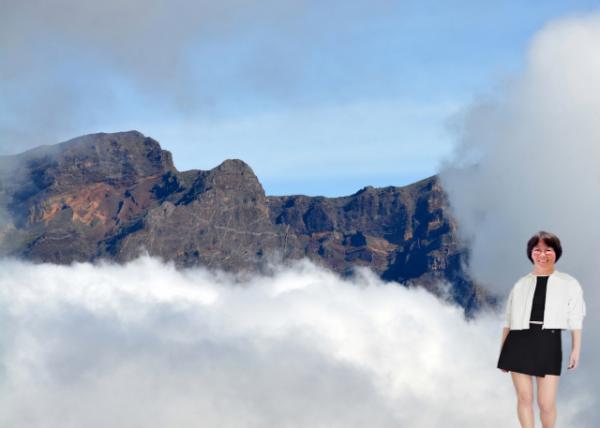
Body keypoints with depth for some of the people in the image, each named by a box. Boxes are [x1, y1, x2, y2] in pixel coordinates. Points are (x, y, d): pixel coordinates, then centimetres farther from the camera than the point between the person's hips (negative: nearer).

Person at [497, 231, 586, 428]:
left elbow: (575, 320, 7)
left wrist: (576, 349, 2)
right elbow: (509, 320, 14)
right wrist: (502, 350, 11)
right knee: (524, 398, 3)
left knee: (547, 403, -5)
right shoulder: (521, 284, 13)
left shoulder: (569, 283, 9)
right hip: (519, 342, 2)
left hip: (548, 343, -2)